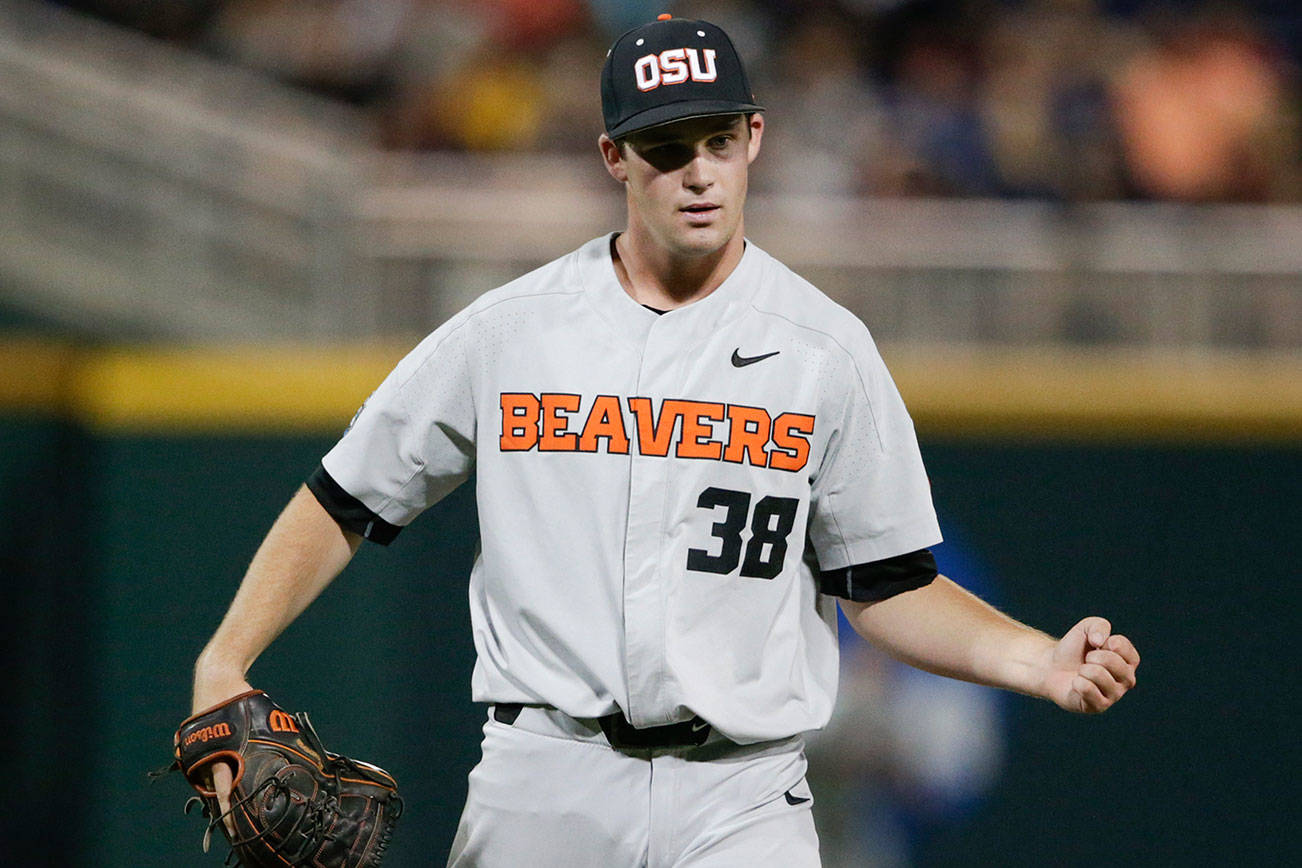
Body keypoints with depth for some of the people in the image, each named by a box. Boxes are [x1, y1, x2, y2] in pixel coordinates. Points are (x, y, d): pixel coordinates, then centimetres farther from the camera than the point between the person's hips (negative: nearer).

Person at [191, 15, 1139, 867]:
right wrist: (224, 666, -3)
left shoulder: (827, 349, 5)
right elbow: (344, 506, 10)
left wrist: (1045, 664, -10)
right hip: (543, 785, 1)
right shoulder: (509, 331, 5)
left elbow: (889, 586, 7)